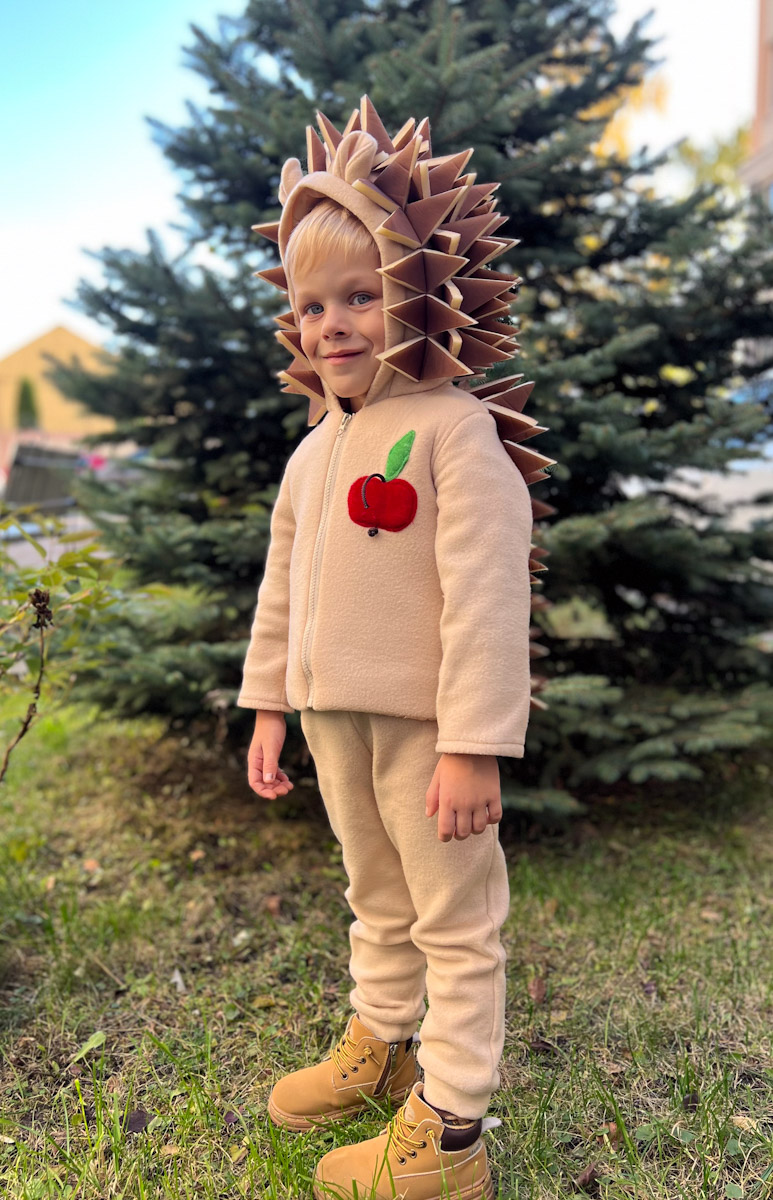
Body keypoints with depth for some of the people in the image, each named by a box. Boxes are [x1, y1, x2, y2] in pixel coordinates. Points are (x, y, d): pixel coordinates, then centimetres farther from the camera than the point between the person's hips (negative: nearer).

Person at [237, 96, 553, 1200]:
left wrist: (474, 747, -22)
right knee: (377, 900, 24)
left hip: (429, 725, -7)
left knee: (455, 920, 8)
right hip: (337, 717, 7)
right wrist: (269, 709, 15)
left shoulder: (459, 431, -15)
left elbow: (486, 600, -21)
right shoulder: (313, 453, 9)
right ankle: (380, 1045, 46)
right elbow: (279, 592, 15)